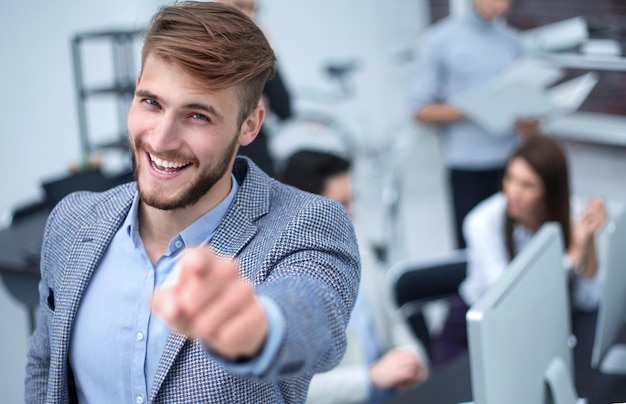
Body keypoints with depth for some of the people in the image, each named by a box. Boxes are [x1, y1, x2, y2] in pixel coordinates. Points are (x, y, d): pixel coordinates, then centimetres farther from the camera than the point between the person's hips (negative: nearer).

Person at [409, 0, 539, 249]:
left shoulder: (513, 41, 12)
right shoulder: (438, 40, 0)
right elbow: (421, 110, -2)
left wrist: (530, 125, -5)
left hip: (511, 161, 4)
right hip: (468, 167, -3)